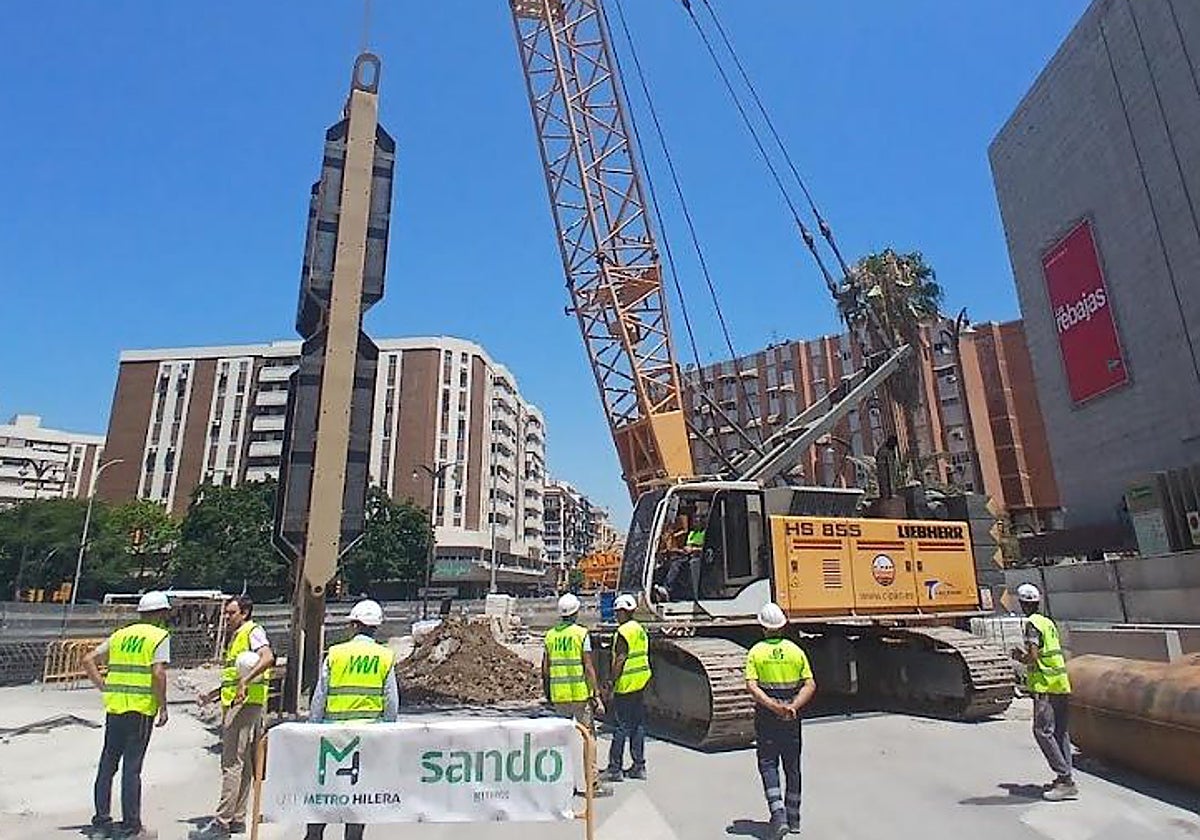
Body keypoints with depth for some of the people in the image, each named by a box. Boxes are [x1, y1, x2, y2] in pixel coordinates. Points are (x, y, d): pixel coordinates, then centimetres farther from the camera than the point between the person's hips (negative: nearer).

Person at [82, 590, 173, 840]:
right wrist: (163, 707, -7)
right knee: (132, 767, 0)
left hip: (114, 706, 6)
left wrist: (105, 688, 12)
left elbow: (88, 661, 12)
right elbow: (158, 674, -16)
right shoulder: (160, 635, -7)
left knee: (107, 764, 15)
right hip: (141, 709, -6)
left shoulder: (121, 634, 13)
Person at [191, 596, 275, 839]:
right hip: (235, 704, 10)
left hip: (246, 703, -10)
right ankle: (237, 819, 20)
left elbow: (268, 657, -27)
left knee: (232, 763, -7)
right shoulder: (235, 637, 22)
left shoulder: (253, 631, -8)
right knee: (243, 764, 13)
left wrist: (245, 681, -33)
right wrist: (213, 694, 21)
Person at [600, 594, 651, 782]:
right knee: (638, 725, 12)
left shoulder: (623, 632, -16)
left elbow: (619, 661, -19)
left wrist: (612, 684, -14)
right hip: (641, 683, 9)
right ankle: (639, 766, 18)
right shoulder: (641, 629, 12)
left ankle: (615, 769, 3)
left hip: (626, 685, -9)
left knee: (622, 727, -3)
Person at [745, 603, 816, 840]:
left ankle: (778, 816, -8)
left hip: (766, 716, -3)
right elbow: (810, 685, -7)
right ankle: (793, 818, 25)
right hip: (792, 717, 3)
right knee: (792, 767, 15)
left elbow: (751, 686, -17)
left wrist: (774, 706, -21)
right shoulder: (796, 651, 0)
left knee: (768, 765, 6)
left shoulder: (756, 652, -6)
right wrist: (793, 706, -14)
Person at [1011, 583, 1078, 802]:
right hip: (1061, 684, 9)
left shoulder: (1032, 623, -12)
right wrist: (1025, 655, 23)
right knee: (1060, 732, 12)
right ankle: (1065, 778, 17)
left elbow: (1033, 657, -19)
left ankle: (1066, 779, -11)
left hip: (1046, 686, -9)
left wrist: (1020, 658, 0)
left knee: (1043, 731, -8)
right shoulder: (1048, 622, 14)